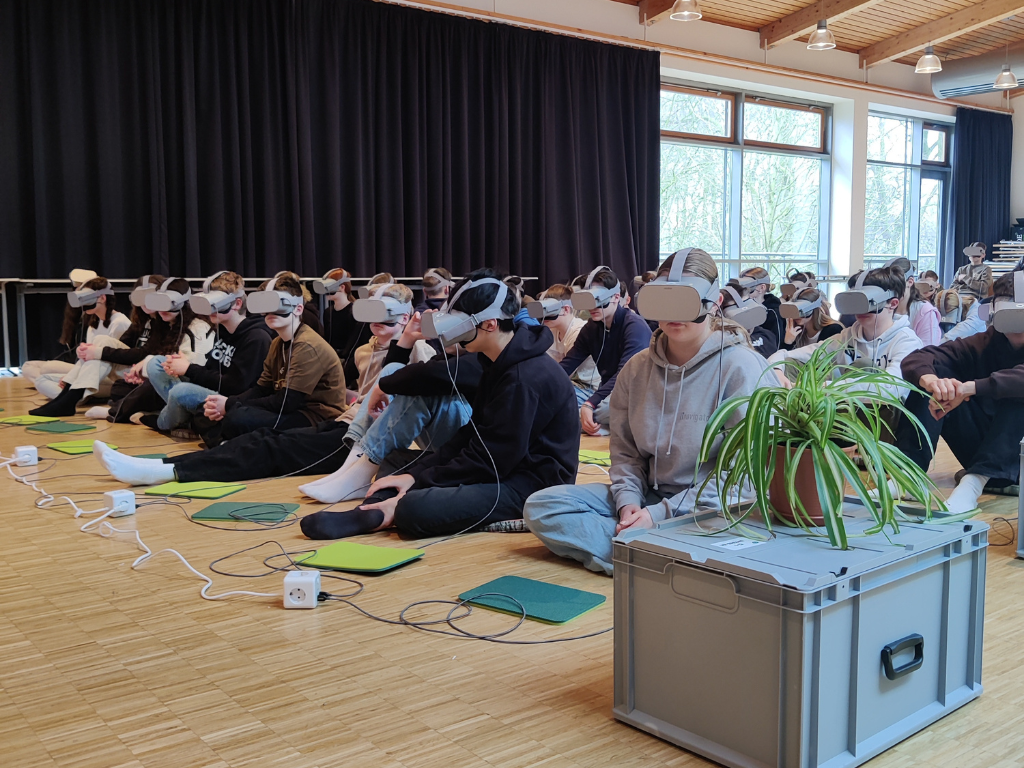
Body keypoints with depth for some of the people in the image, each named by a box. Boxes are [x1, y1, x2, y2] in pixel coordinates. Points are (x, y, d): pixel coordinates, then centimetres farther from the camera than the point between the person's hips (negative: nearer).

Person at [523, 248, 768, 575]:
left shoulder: (739, 366, -10)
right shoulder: (638, 367, 7)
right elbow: (625, 451, 11)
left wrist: (660, 514, -19)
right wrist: (628, 501, -11)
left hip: (710, 509, -6)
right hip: (649, 496, 7)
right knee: (540, 505, -11)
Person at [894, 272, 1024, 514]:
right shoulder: (985, 344, 0)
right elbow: (917, 358, -16)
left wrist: (969, 387, -46)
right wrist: (929, 379, -39)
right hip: (981, 450, 4)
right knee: (934, 375, -13)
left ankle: (974, 482, -38)